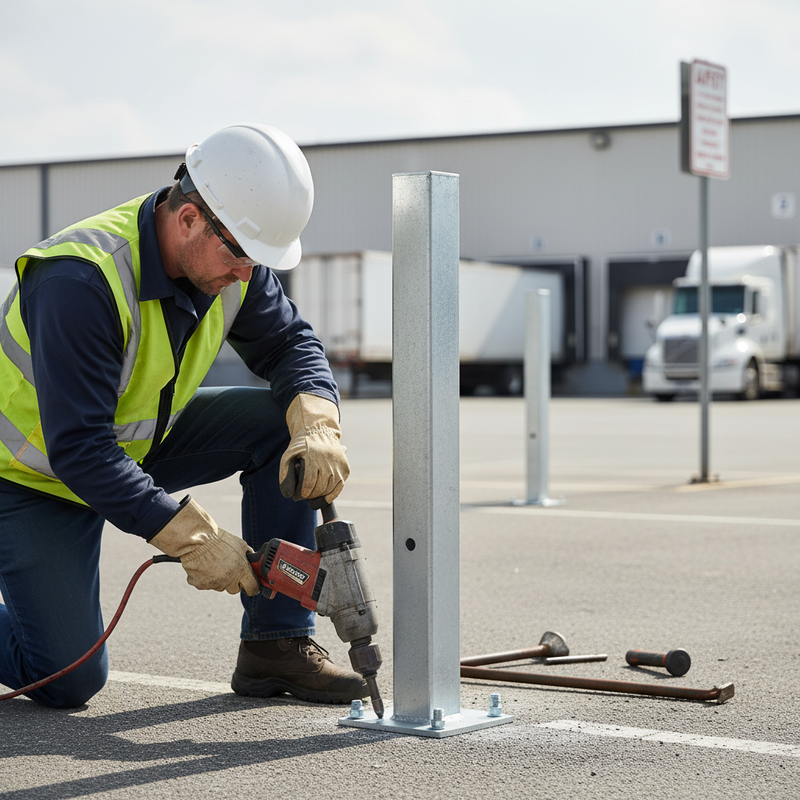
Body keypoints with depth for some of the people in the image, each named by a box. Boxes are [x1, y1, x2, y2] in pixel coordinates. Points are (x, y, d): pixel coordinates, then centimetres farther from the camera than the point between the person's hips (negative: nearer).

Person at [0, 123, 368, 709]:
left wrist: (318, 425, -26)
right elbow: (78, 449, -36)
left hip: (138, 444, 7)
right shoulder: (81, 281, -35)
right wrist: (191, 538, -38)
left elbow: (291, 344, -3)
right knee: (68, 680, -15)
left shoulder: (227, 259, -12)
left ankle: (277, 645, -6)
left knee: (281, 424, -13)